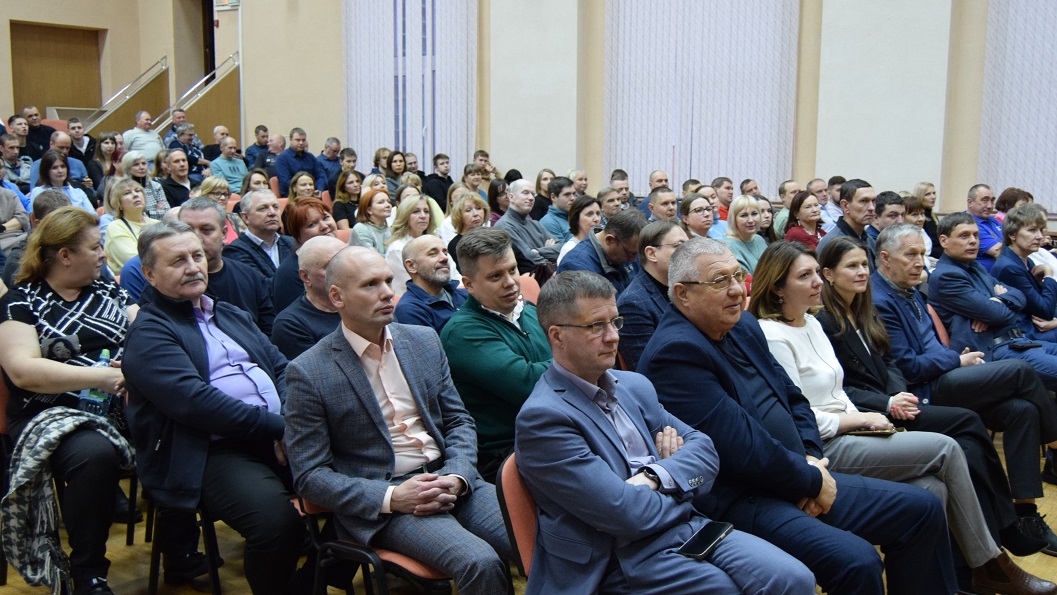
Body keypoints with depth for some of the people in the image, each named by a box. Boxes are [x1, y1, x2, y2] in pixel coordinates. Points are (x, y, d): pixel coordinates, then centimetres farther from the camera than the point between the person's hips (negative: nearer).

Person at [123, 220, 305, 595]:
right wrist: (278, 426, -15)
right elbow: (195, 402, -14)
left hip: (276, 434, 7)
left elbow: (282, 368, 16)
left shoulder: (231, 315, 23)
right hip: (214, 452, -7)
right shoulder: (148, 333, 0)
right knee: (278, 519, -32)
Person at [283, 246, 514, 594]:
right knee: (481, 564, -28)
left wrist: (457, 478, -8)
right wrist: (391, 498, -18)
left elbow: (458, 420, 13)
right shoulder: (308, 373, -5)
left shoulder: (424, 341, 9)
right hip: (380, 502, -5)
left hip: (450, 482, 5)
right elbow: (310, 475, -5)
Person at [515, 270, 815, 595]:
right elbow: (627, 514, -18)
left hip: (686, 524, 7)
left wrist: (653, 476, -11)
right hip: (627, 557, -6)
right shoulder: (542, 417, -13)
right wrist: (682, 488, 1)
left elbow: (704, 450, 9)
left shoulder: (634, 386, 12)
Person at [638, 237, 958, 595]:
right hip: (737, 500, -9)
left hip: (797, 481, 10)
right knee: (856, 561, -28)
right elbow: (743, 448, -23)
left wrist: (812, 459, -1)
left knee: (922, 509, 8)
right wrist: (813, 481, -9)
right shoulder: (676, 351, -20)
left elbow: (794, 398, 18)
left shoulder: (743, 327, 10)